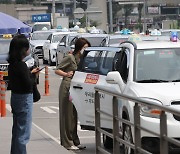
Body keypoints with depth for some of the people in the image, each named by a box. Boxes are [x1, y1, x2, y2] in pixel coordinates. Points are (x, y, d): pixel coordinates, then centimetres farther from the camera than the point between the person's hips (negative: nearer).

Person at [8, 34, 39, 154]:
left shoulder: (13, 64, 6)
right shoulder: (21, 65, -21)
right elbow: (28, 84, -22)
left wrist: (31, 73, 5)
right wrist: (33, 75, -5)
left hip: (15, 97, 9)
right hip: (24, 99, -9)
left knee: (17, 130, 20)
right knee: (23, 132, -3)